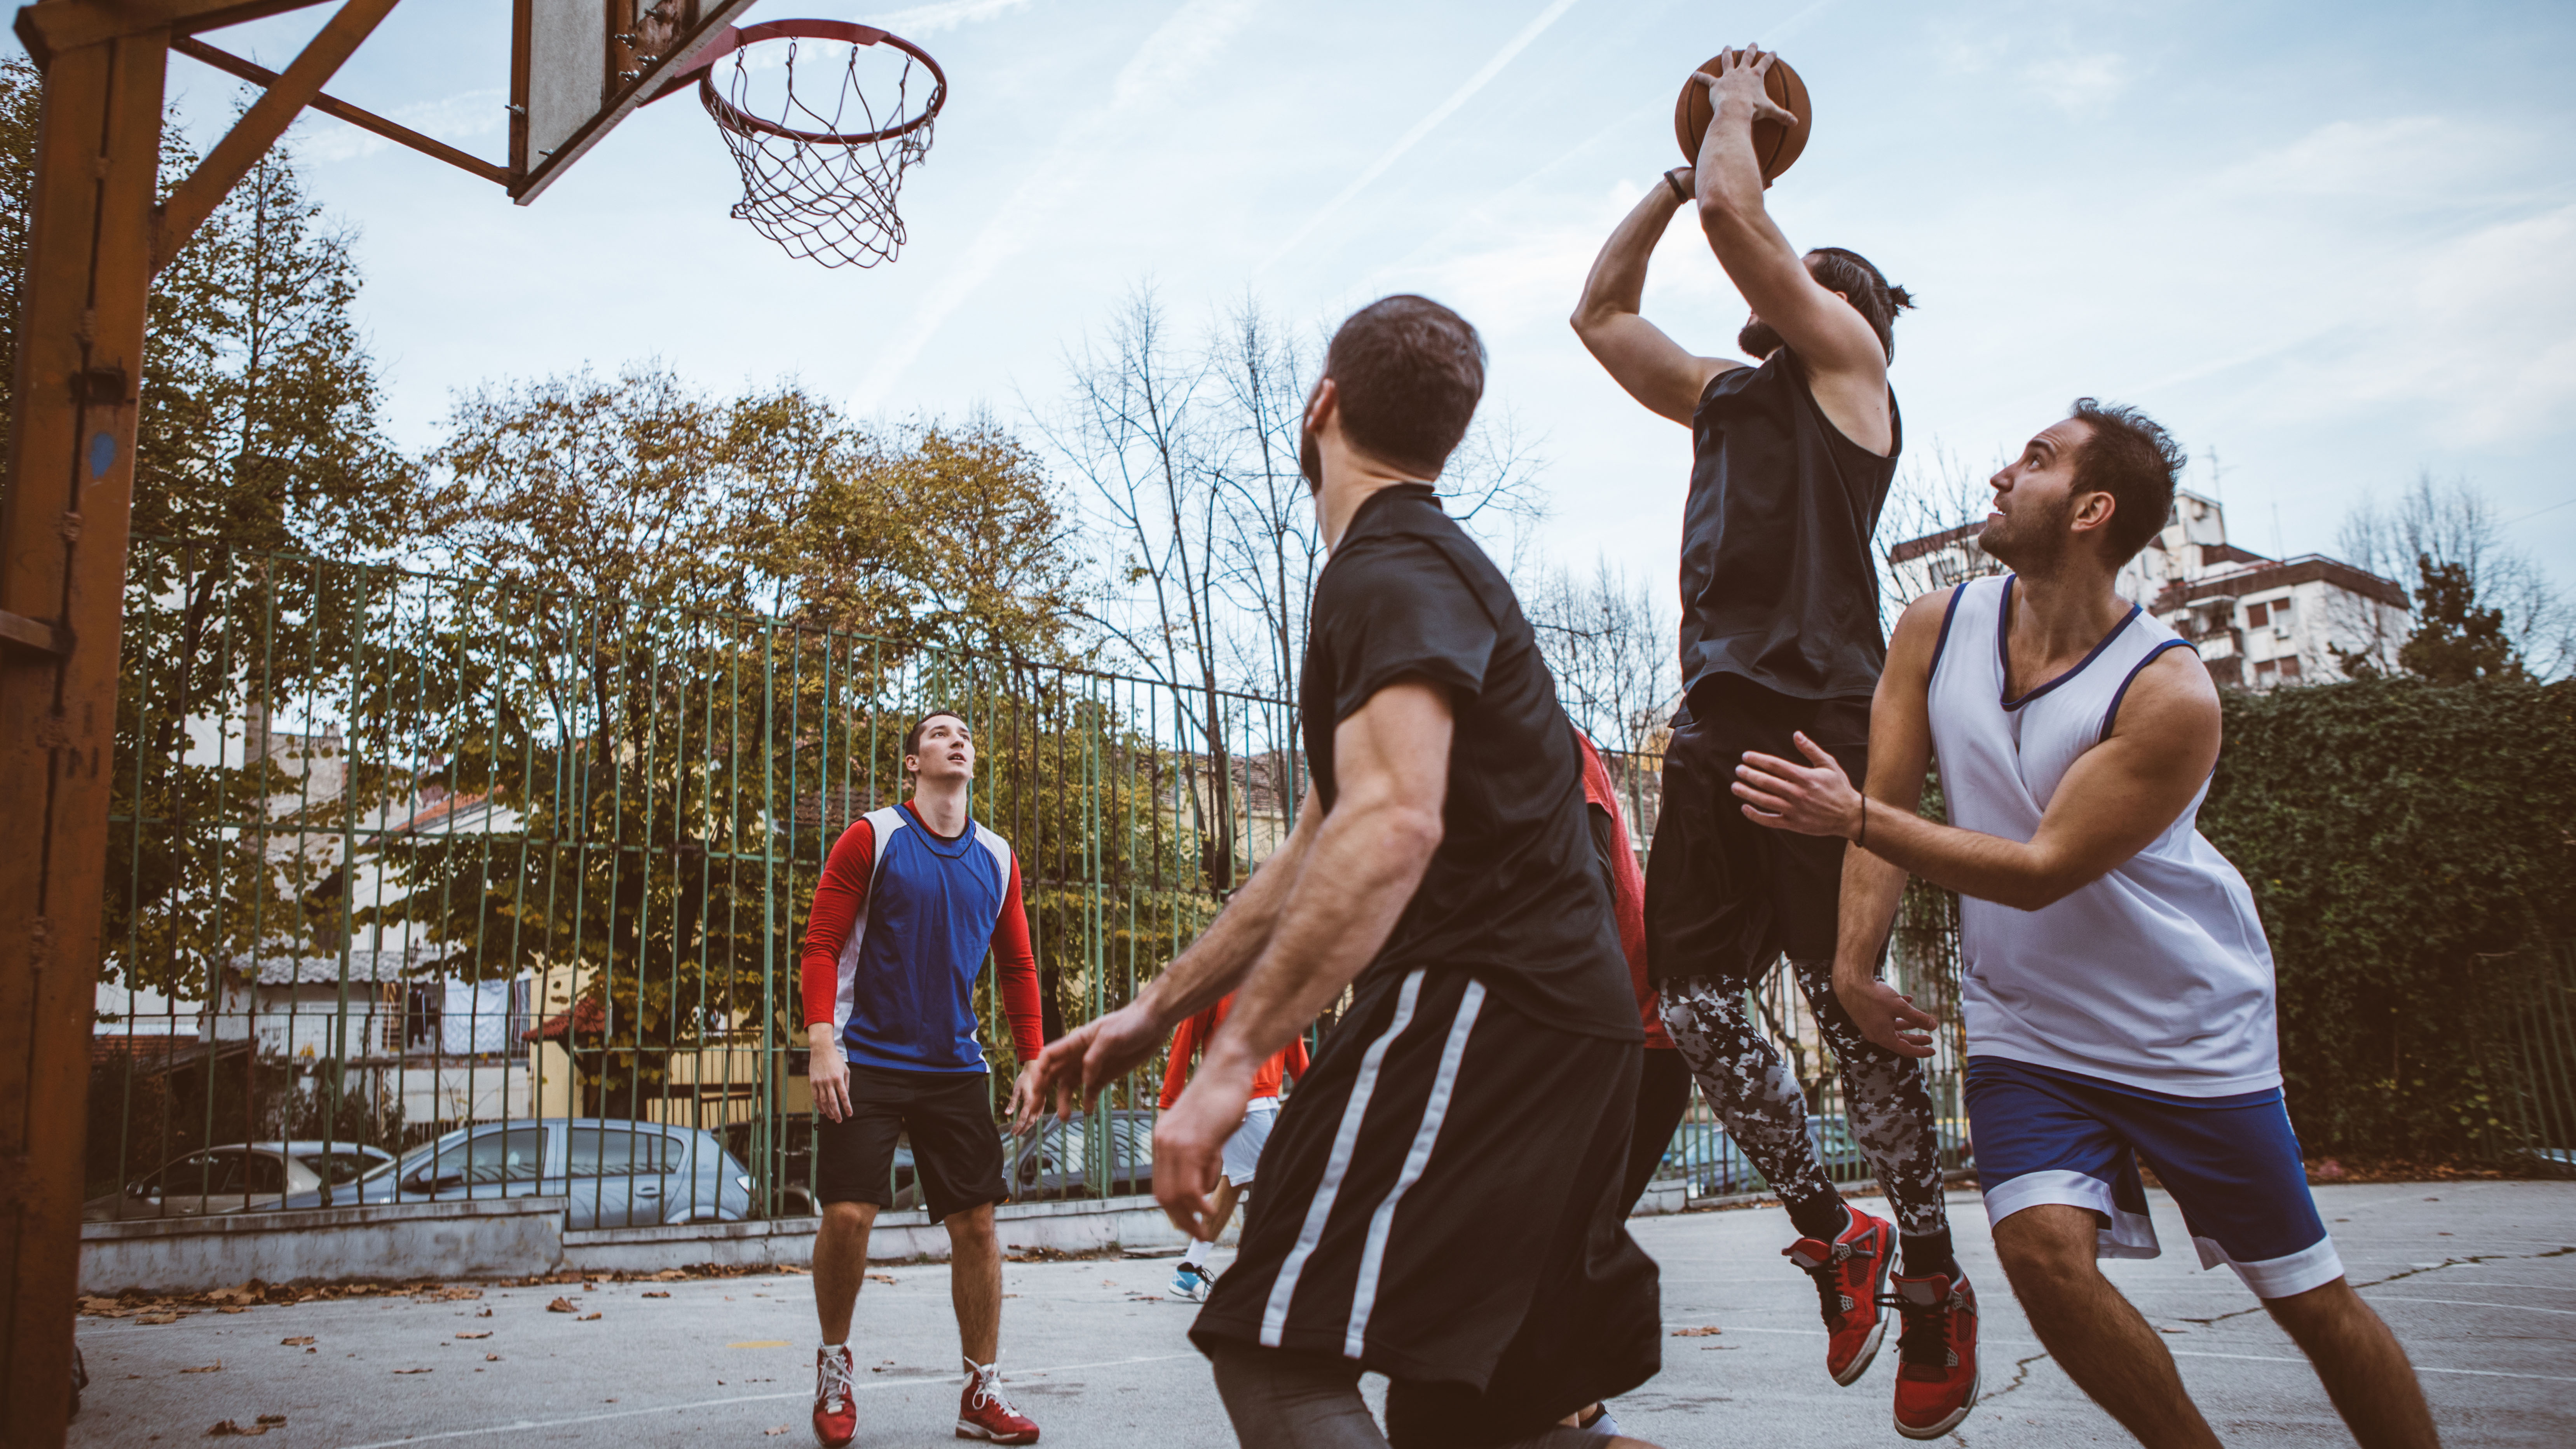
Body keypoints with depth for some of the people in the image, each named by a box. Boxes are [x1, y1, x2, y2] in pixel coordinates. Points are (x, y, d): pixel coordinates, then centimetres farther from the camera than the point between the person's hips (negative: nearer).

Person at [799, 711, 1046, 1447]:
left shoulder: (997, 858, 9)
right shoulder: (872, 837, -2)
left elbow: (1017, 967, 15)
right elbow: (821, 945, -4)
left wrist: (1033, 1062, 10)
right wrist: (822, 1043, -14)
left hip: (955, 1067, 3)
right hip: (867, 1059, -3)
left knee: (976, 1223, 1)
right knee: (848, 1216, -9)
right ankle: (834, 1366, 17)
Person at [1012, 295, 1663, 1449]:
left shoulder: (1388, 573, -8)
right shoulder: (1431, 567, 25)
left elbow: (1393, 826, -26)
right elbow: (1318, 852, 25)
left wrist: (1230, 1064, -26)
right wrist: (1154, 1010, 21)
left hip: (1481, 1005, -10)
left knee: (1276, 1351, -12)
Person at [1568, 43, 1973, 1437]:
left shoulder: (1847, 365, 7)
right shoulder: (1723, 397, 26)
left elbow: (1737, 217, -4)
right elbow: (1601, 310, 31)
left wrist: (1737, 119, 16)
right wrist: (1682, 164, 31)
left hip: (1818, 718, -7)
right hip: (1716, 722, 7)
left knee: (1852, 1002, -6)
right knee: (1694, 993, 1)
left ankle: (1929, 1278, 8)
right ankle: (1830, 1234, 16)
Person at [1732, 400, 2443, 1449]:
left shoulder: (2170, 694, -21)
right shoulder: (1937, 630, -6)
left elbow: (2042, 871, -22)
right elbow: (1885, 808, -1)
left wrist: (1853, 816, -29)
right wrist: (1854, 960, -11)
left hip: (2191, 1033, -3)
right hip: (2024, 1028, 3)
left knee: (2312, 1297, 7)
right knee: (2042, 1252, -16)